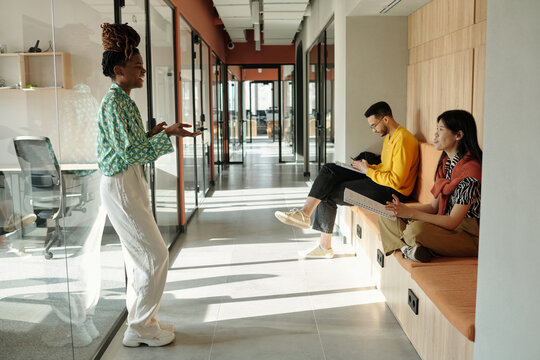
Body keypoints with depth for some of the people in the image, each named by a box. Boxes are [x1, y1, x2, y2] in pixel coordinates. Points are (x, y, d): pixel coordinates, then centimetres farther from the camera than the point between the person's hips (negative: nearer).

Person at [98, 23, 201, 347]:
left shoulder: (124, 101, 14)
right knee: (155, 255, -5)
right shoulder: (113, 103, -16)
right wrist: (167, 135, -20)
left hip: (132, 184, 10)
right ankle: (140, 328, 8)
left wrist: (154, 133, 6)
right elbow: (128, 151, -22)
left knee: (139, 256, 15)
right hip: (121, 186, -10)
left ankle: (141, 321, 27)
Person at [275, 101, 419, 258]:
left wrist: (367, 170, -13)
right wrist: (369, 166, 5)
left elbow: (396, 180, -22)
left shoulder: (403, 140, -18)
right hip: (376, 180, 10)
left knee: (329, 193, -14)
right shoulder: (389, 136, 15)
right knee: (329, 169, -4)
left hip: (392, 192, -10)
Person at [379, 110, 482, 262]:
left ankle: (413, 248, -8)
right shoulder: (446, 162, 9)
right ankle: (411, 247, -19)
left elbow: (452, 222, -22)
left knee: (416, 229, -38)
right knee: (387, 216, 1)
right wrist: (403, 208, -6)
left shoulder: (471, 169, -20)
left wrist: (412, 213, -23)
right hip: (445, 223, 10)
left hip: (468, 235, -10)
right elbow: (434, 206, 10)